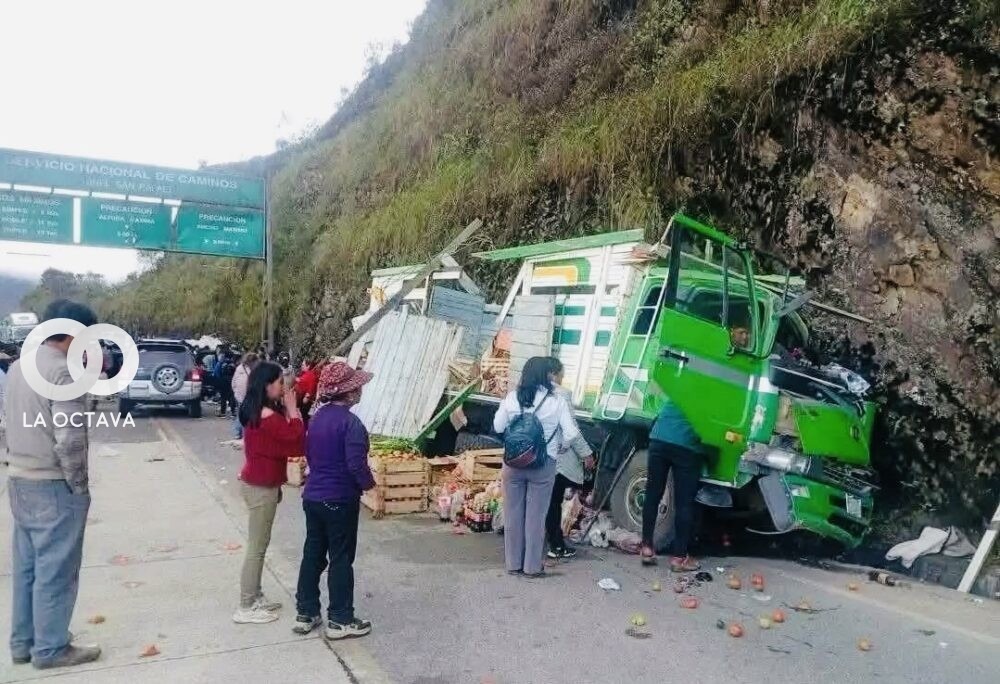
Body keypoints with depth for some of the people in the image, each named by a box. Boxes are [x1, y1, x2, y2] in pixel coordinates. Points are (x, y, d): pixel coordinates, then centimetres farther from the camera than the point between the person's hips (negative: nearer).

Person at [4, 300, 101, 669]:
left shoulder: (19, 366, 9)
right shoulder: (64, 372, -20)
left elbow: (16, 423, 14)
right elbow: (69, 440, -24)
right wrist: (80, 486, -12)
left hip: (20, 481, 9)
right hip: (53, 486, -9)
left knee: (26, 567, 18)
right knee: (55, 570, 3)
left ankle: (23, 642, 29)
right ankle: (50, 648, 15)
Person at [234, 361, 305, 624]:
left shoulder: (257, 411, 8)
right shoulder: (267, 415, -23)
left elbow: (283, 441, 8)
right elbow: (297, 443, -21)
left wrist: (287, 410, -2)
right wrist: (293, 409, -15)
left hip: (257, 482, 10)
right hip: (261, 486, -10)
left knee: (259, 545, 18)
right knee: (257, 547, 0)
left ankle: (255, 598, 29)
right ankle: (246, 607, 10)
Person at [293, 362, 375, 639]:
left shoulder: (318, 416, 6)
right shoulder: (350, 422, -20)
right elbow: (356, 464, -24)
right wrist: (370, 486, -8)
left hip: (312, 496, 8)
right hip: (340, 500, -8)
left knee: (312, 554, 15)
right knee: (341, 559, 3)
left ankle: (305, 614, 24)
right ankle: (340, 620, 13)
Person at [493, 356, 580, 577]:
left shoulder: (511, 398, -1)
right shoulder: (557, 401, -8)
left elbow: (498, 427, 6)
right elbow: (572, 434, -8)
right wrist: (556, 443, 10)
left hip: (513, 463, 2)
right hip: (543, 465, -2)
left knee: (513, 513, 12)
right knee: (536, 516, 7)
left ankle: (513, 563, 21)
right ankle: (532, 566, 15)